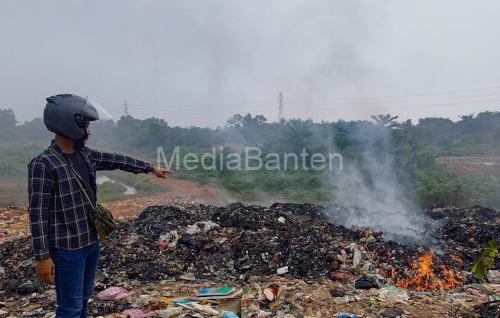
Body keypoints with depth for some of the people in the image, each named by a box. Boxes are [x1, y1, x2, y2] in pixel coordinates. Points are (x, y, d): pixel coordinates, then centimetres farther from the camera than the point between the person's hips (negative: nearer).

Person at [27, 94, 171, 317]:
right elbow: (37, 214, -18)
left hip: (91, 242, 8)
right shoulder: (44, 164, -18)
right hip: (67, 249, -8)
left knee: (83, 300, 20)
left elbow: (118, 161, 16)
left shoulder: (85, 154, 4)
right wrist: (42, 256, -18)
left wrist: (150, 168, 22)